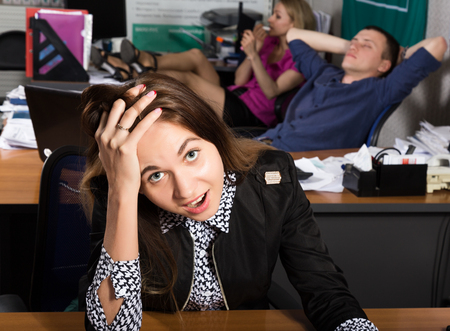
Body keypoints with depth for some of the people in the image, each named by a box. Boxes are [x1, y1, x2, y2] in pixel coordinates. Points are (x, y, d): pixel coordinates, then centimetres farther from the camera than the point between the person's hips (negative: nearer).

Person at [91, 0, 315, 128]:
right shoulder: (269, 42, 17)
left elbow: (272, 91, -20)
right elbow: (239, 80, 9)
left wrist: (254, 55, -29)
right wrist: (254, 49, -5)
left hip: (250, 114, -7)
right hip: (232, 97, 7)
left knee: (183, 77, -19)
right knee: (196, 55, -13)